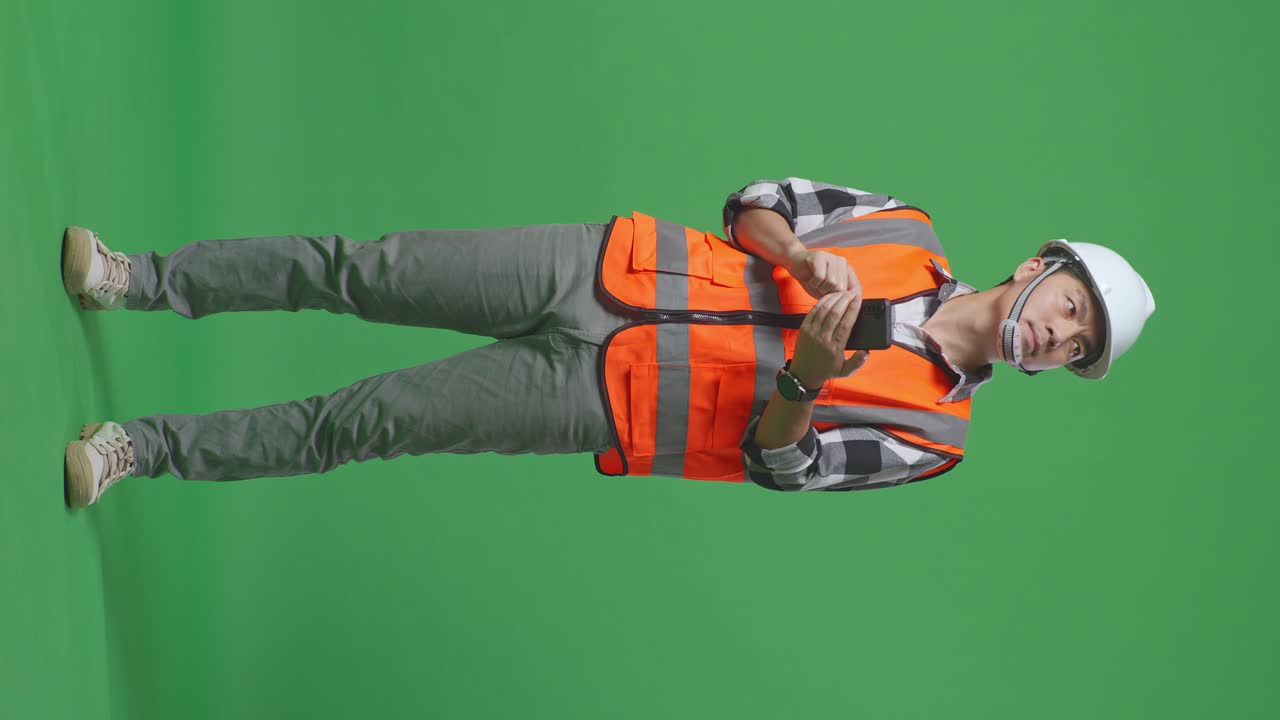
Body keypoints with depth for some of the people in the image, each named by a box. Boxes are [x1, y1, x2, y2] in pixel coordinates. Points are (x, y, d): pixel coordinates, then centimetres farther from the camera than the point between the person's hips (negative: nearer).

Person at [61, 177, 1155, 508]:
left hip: (605, 403, -2)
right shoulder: (909, 234, 7)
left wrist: (812, 375, -27)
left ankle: (148, 449, 5)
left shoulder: (930, 432, 0)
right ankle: (142, 280, 9)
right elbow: (753, 202, 8)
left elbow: (775, 462, -6)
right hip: (606, 267, 2)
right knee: (359, 269, -8)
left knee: (358, 423, -9)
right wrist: (801, 257, -14)